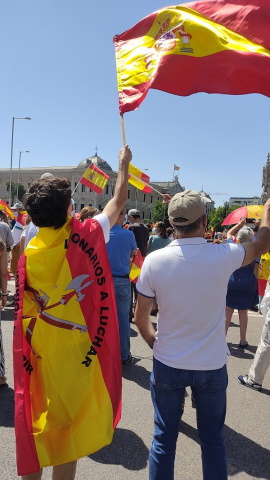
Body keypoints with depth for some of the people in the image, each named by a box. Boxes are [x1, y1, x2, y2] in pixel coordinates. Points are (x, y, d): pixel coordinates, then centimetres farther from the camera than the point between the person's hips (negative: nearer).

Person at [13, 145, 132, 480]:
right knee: (67, 426, 11)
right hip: (77, 349, -3)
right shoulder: (86, 236, -13)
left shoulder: (29, 251, -6)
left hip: (39, 351, 4)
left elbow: (24, 309, 0)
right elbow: (118, 203, 2)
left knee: (36, 416, 21)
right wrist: (123, 163, 16)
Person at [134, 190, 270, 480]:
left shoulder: (154, 261, -17)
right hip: (212, 366, 1)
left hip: (167, 365, 0)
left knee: (164, 438, 17)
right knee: (212, 439, 21)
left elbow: (140, 318, -8)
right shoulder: (224, 257, -17)